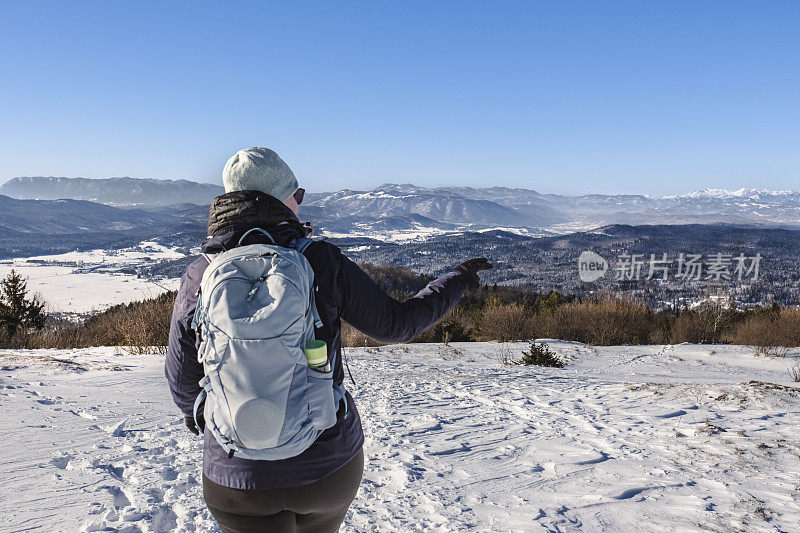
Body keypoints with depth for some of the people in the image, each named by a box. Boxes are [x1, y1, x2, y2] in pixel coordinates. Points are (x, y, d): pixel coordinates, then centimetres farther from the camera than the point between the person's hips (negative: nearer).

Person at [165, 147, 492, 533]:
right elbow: (395, 324, -4)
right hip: (330, 465, 0)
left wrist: (193, 411, 25)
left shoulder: (199, 277, -11)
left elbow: (182, 378, 0)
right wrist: (457, 280, 12)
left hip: (240, 478, 0)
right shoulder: (322, 262, -14)